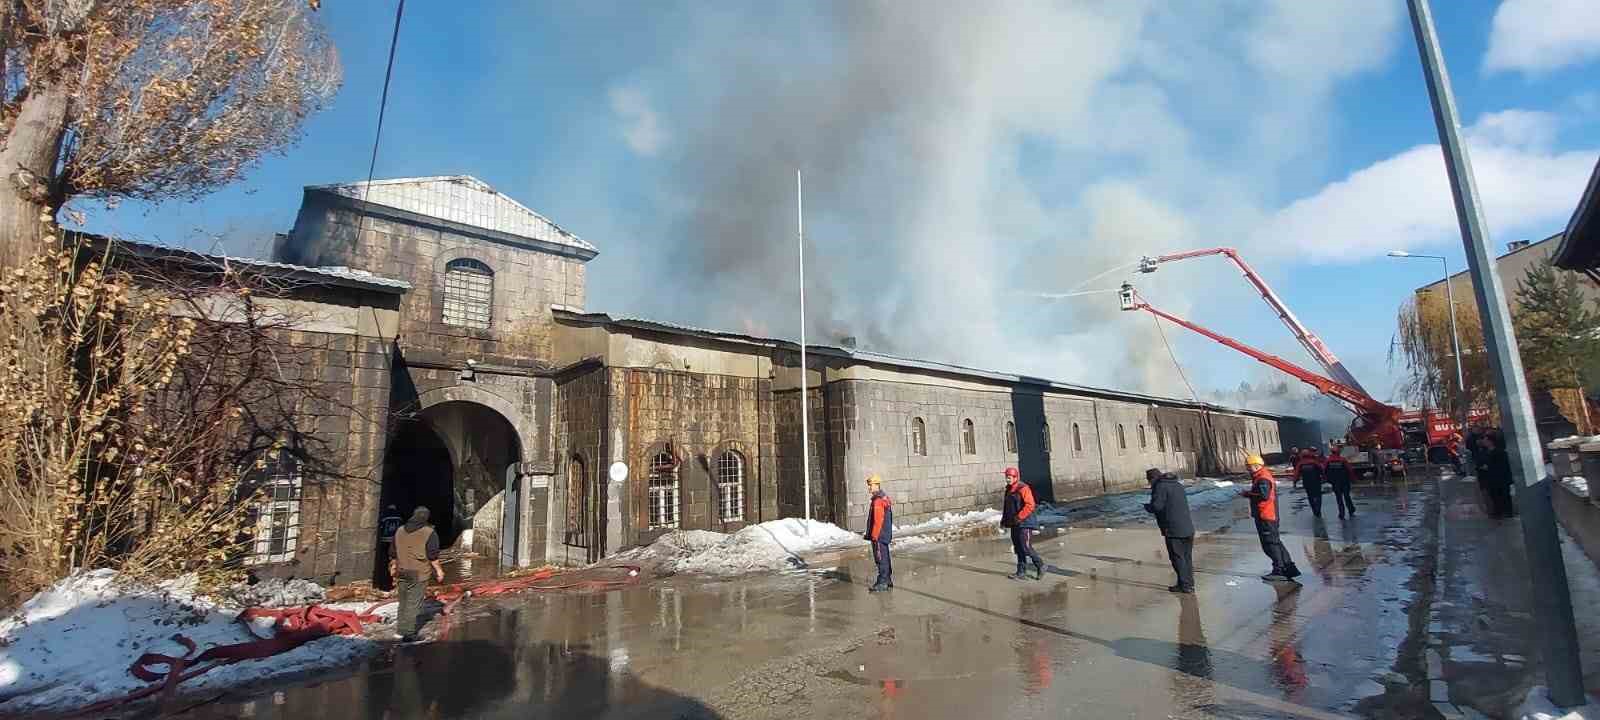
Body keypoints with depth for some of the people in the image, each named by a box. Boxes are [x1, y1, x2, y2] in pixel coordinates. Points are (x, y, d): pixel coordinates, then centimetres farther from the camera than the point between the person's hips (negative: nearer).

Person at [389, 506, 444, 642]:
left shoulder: (400, 531, 8)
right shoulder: (429, 533, -10)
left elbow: (392, 553, 16)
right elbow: (433, 556, -11)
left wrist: (393, 567, 29)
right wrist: (438, 570, -1)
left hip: (402, 572, 6)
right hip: (419, 574, -6)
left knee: (403, 602, 17)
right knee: (413, 604, 0)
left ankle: (400, 630, 24)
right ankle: (408, 632, 2)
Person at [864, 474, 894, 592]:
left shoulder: (878, 501, -20)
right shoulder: (884, 497, 13)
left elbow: (878, 520, -23)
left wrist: (874, 536, -19)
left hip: (879, 535, -10)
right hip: (885, 534, 11)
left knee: (881, 559, -5)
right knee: (884, 558, 17)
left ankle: (882, 583, 0)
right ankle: (888, 580, 26)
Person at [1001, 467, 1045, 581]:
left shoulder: (1023, 488, -14)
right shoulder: (1009, 490, 14)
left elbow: (1029, 505, -21)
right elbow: (1007, 507, 23)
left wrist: (1019, 517, -25)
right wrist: (1004, 519, 16)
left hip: (1025, 523, -9)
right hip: (1014, 524, 9)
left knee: (1026, 548, -8)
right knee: (1018, 549, 10)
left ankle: (1040, 566, 13)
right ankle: (1021, 573, 16)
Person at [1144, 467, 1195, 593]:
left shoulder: (1160, 486, -12)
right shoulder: (1178, 484, 15)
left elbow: (1157, 506, -21)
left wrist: (1147, 506, 1)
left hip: (1174, 530, -8)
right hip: (1188, 528, 8)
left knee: (1178, 558, 3)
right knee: (1187, 557, 15)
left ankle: (1185, 585, 7)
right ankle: (1189, 584, 22)